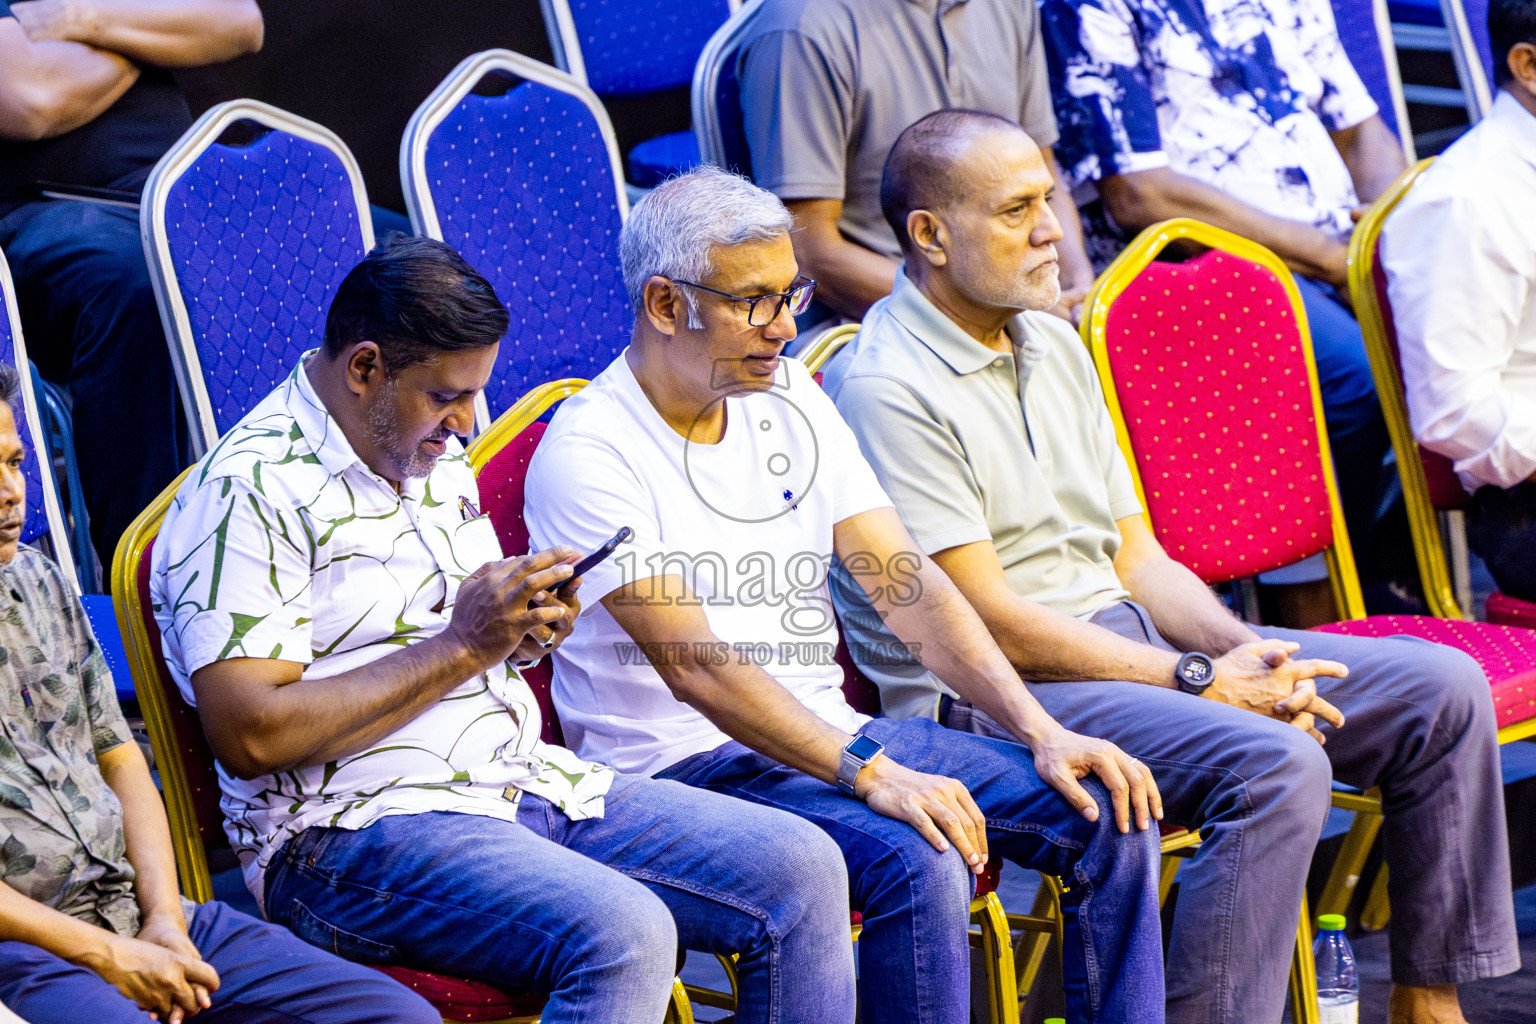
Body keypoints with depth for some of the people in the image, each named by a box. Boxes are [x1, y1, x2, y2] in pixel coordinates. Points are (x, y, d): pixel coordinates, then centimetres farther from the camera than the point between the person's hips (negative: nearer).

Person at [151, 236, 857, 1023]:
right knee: (621, 932, -33)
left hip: (532, 782, 9)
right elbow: (249, 737, -20)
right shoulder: (246, 493, -12)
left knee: (802, 868, -6)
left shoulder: (438, 463, 17)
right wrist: (462, 646, -17)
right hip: (356, 833, -9)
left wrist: (531, 627, 2)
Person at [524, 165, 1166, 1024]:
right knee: (917, 864, -34)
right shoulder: (587, 454, -14)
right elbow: (694, 665, -23)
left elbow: (909, 585, 6)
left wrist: (1043, 732, -7)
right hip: (687, 763, -8)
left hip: (832, 730, 8)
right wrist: (869, 774, -33)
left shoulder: (789, 398, 10)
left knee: (1110, 812, -7)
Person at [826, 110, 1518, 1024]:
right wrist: (1203, 682, -16)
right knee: (1277, 763, -32)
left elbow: (1134, 554, 16)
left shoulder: (1055, 346, 15)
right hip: (991, 697, -9)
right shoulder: (888, 389, -14)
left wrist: (1245, 652, -4)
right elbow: (988, 624, -17)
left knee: (1443, 689, 0)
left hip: (1131, 639, 9)